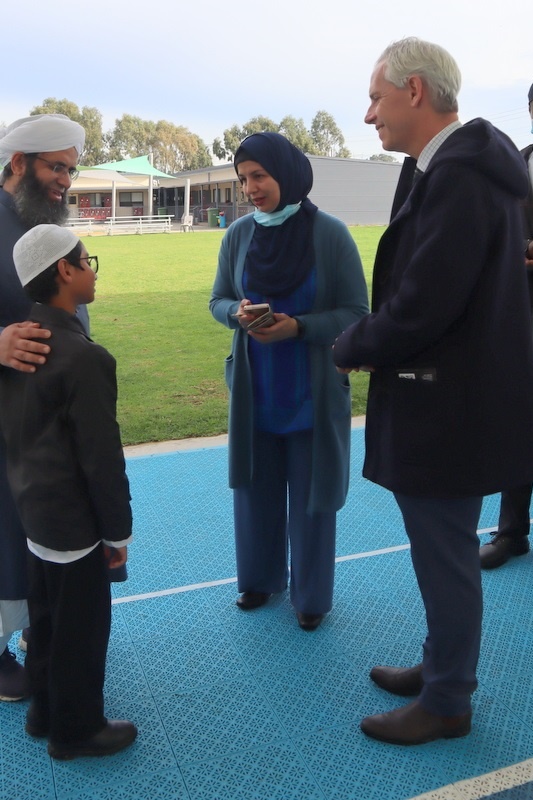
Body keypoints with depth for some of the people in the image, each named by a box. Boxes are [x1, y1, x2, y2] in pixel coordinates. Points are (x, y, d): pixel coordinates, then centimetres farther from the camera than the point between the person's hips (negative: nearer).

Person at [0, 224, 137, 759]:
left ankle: (45, 709, 41)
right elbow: (102, 456, -21)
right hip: (73, 518, -9)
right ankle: (75, 730, 29)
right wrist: (118, 530, -11)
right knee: (81, 626, 10)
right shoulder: (82, 357, -25)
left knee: (46, 616, 23)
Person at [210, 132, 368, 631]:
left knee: (309, 494, 8)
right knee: (255, 486, 14)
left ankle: (311, 594, 29)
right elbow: (218, 300, 7)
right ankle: (261, 578, 37)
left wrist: (298, 326, -24)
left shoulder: (330, 234, -11)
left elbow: (355, 313, -9)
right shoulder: (239, 233, -1)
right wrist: (237, 313, -16)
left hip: (314, 392, -3)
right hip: (253, 389, 3)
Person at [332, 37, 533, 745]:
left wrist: (350, 347, -9)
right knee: (442, 551, 21)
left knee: (445, 558, 6)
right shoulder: (451, 165, 11)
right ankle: (442, 667, 41)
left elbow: (421, 306, -26)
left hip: (448, 406, -10)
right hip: (448, 397, 10)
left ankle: (447, 703, 27)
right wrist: (367, 342, 2)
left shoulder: (458, 176, -21)